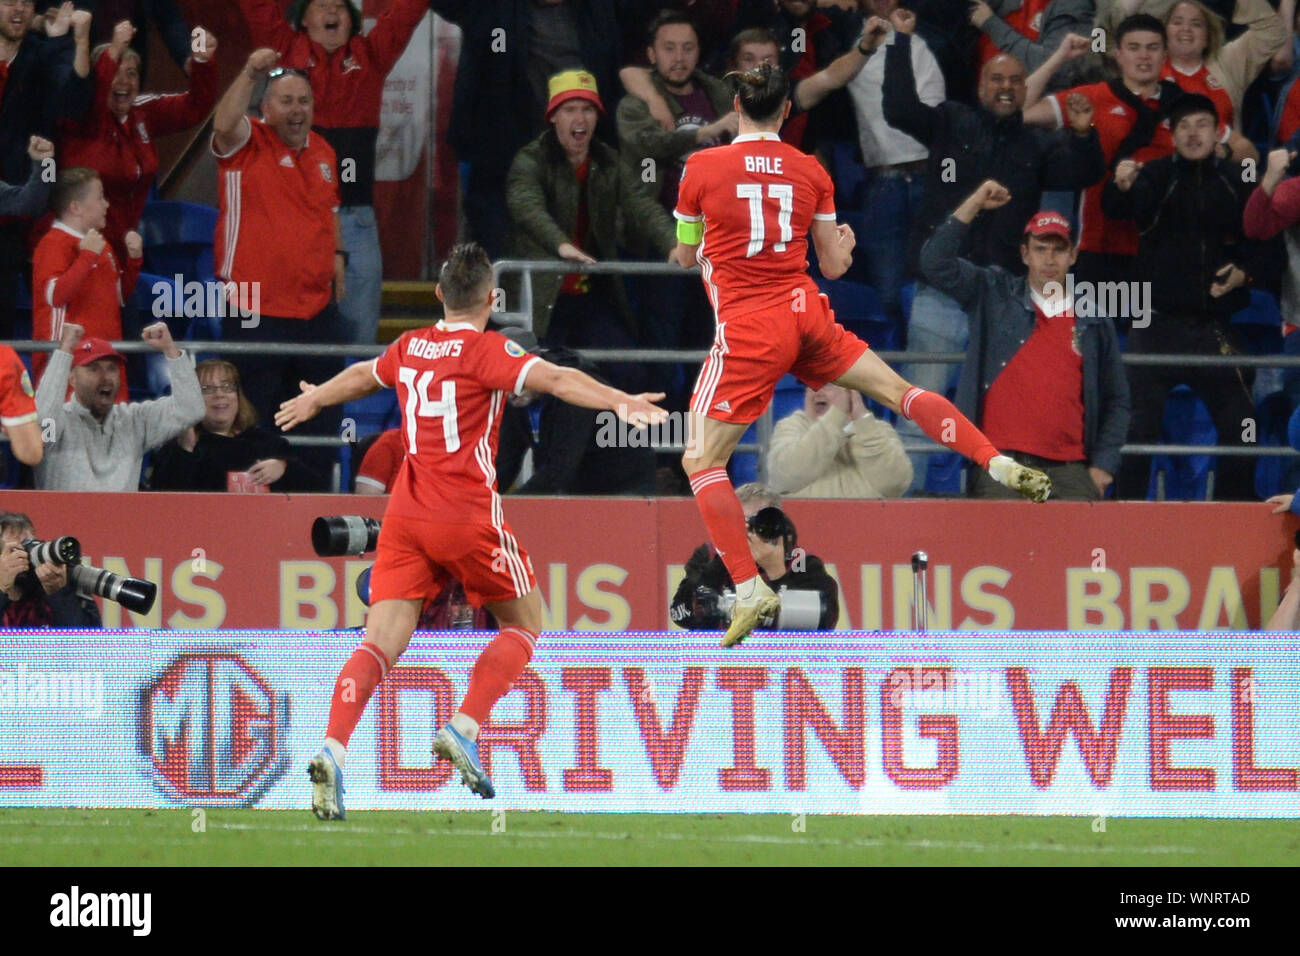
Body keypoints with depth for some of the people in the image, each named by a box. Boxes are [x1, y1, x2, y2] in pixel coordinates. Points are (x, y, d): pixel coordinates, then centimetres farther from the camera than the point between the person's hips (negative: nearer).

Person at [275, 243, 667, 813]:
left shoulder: (409, 348, 13)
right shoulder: (485, 350, -6)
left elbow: (360, 377, 34)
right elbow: (554, 380, -21)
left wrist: (312, 401, 53)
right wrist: (620, 401, -28)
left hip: (405, 516, 5)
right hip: (467, 515, -5)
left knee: (382, 642, -2)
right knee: (523, 623, 14)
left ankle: (333, 750, -23)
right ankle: (463, 729, -3)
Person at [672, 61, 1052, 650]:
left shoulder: (703, 168, -5)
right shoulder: (810, 172, 5)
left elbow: (685, 255, 9)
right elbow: (834, 265, 13)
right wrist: (846, 240, 36)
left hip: (746, 326, -4)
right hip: (804, 311, 4)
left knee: (700, 462, 1)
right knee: (897, 389, 17)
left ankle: (748, 589, -9)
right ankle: (1000, 464, 8)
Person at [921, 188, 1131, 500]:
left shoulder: (1094, 321, 16)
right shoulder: (993, 296, 13)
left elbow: (1116, 400, 19)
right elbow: (936, 262, 2)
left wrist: (1103, 465, 8)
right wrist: (974, 205, -3)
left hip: (1070, 470, 2)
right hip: (1001, 466, -2)